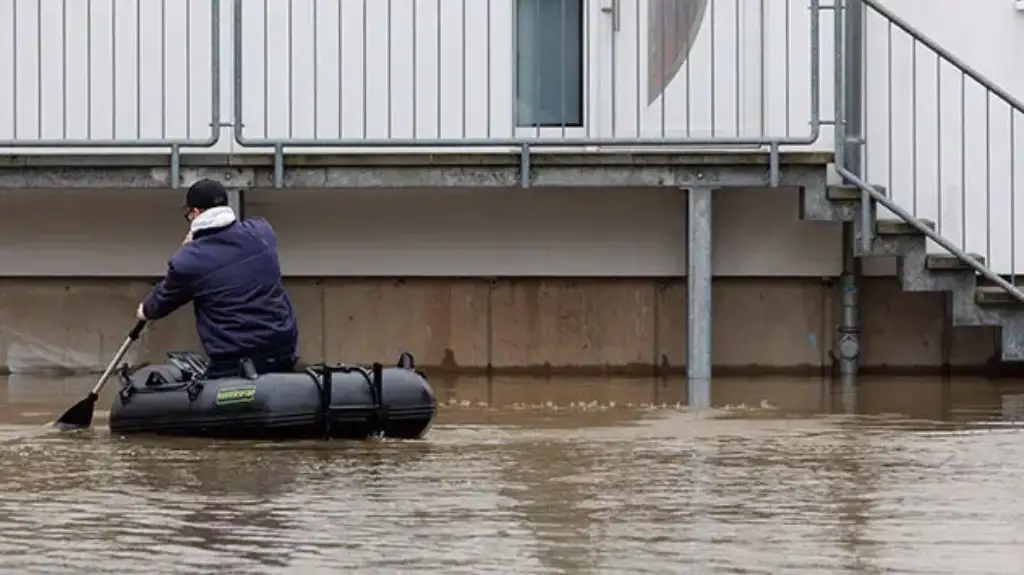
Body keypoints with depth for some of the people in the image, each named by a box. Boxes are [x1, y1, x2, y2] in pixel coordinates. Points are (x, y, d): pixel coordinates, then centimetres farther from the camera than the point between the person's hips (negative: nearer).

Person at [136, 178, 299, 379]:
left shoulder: (189, 260, -8)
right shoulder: (262, 231, 3)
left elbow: (163, 300, 13)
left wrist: (146, 310, 36)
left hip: (234, 362, -5)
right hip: (282, 347, 5)